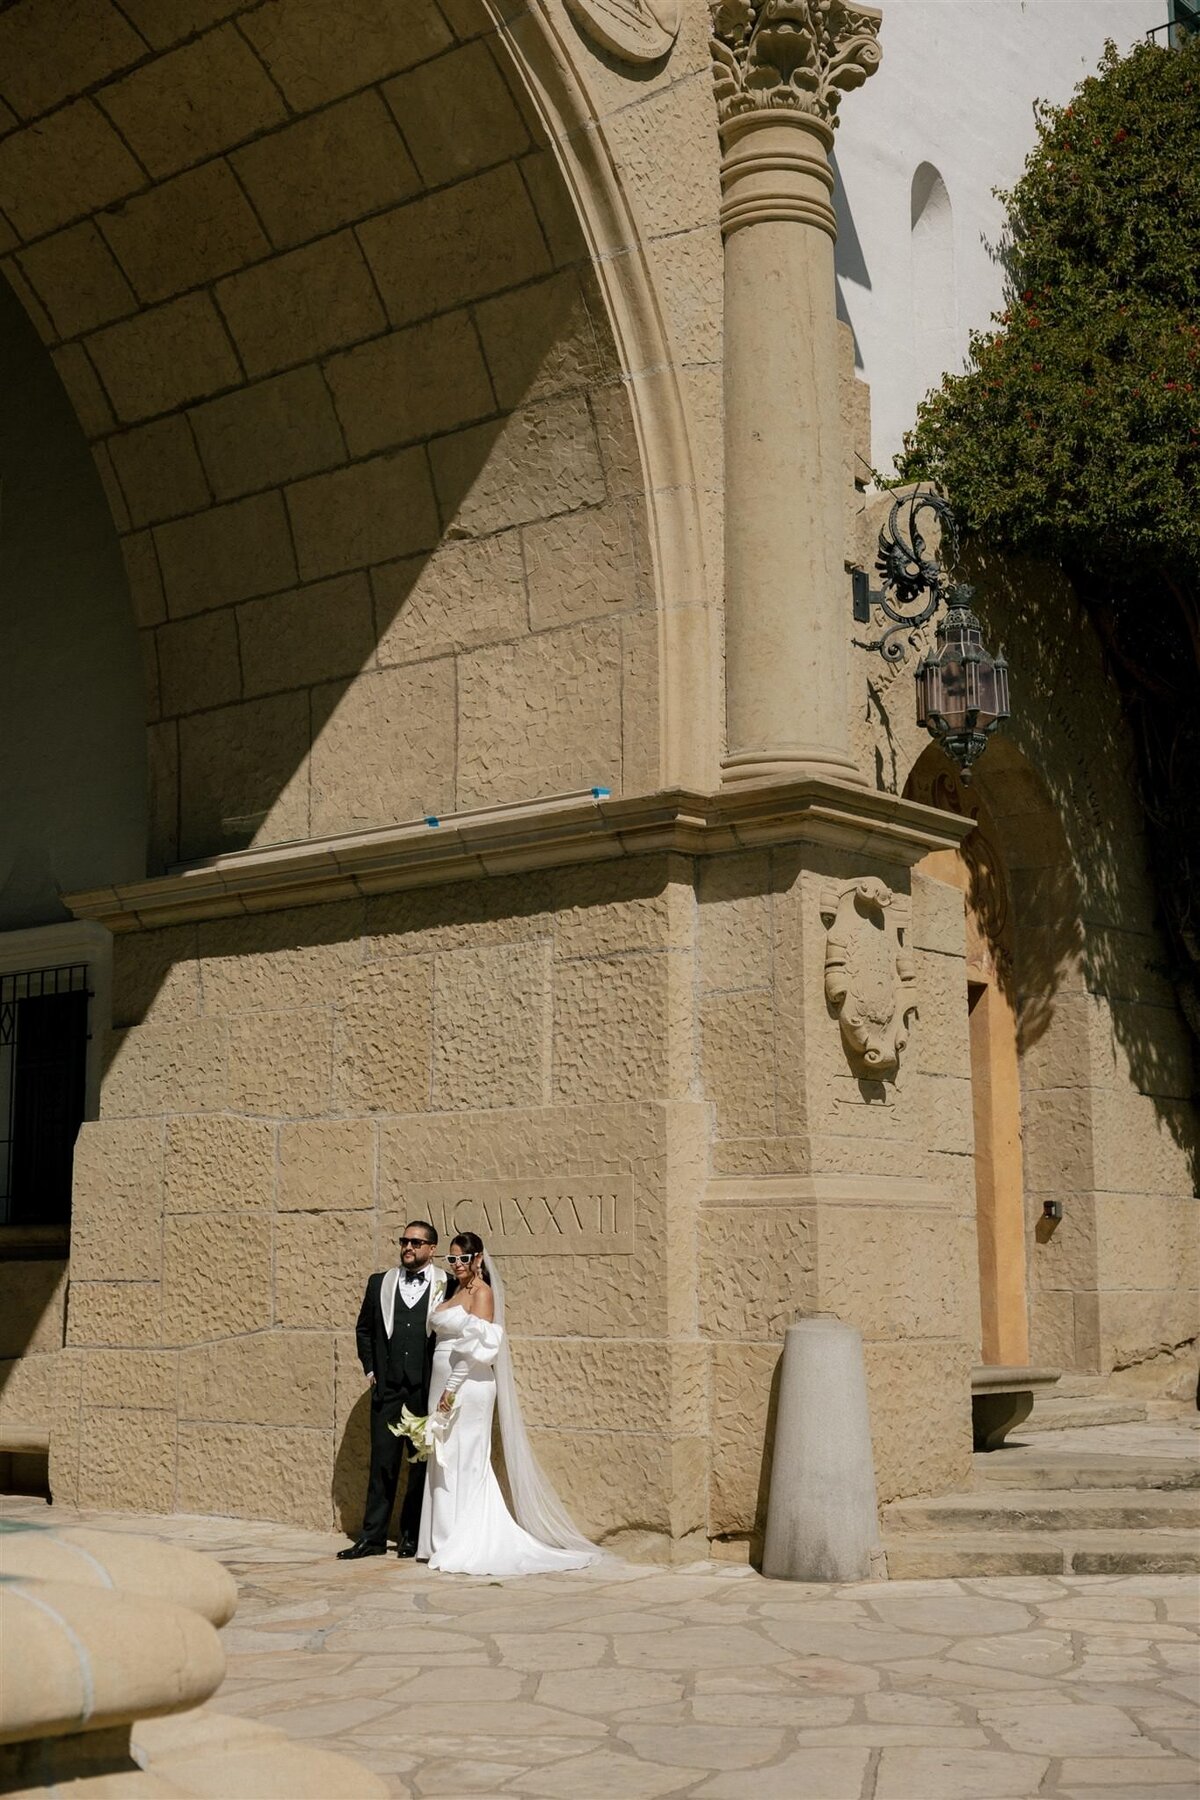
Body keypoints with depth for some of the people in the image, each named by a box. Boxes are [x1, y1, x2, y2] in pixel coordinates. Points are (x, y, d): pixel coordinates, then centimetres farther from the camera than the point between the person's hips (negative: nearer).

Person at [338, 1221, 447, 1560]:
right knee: (382, 1461, 2)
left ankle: (412, 1534, 17)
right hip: (388, 1389, 2)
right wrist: (370, 1368, 10)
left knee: (423, 1462, 6)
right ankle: (373, 1536, 5)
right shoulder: (379, 1283, 9)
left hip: (428, 1390, -2)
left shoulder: (447, 1286, -1)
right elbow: (364, 1329, 18)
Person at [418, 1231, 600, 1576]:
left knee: (465, 1462, -5)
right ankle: (446, 1542, 16)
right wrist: (441, 1390, 12)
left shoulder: (482, 1292, -9)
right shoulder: (452, 1292, 16)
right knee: (444, 1463, 10)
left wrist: (452, 1389, -19)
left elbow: (476, 1347, -17)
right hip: (443, 1385, 9)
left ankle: (468, 1546, -1)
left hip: (468, 1385, -9)